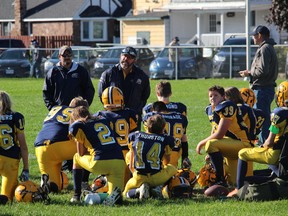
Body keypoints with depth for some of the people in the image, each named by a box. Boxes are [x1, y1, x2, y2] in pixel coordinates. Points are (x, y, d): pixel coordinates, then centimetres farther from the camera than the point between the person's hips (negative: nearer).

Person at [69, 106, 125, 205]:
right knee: (116, 199, 15)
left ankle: (77, 196, 23)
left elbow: (81, 153, 15)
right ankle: (115, 193, -21)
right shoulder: (103, 120, 28)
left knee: (77, 157, 28)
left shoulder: (78, 126, 12)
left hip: (101, 163, -4)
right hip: (120, 162, 4)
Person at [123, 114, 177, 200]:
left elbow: (131, 166, 14)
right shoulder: (166, 139, 2)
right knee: (172, 169, 33)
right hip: (157, 178, 0)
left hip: (140, 179, 1)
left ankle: (139, 190, -5)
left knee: (126, 193, 31)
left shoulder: (135, 136, 8)